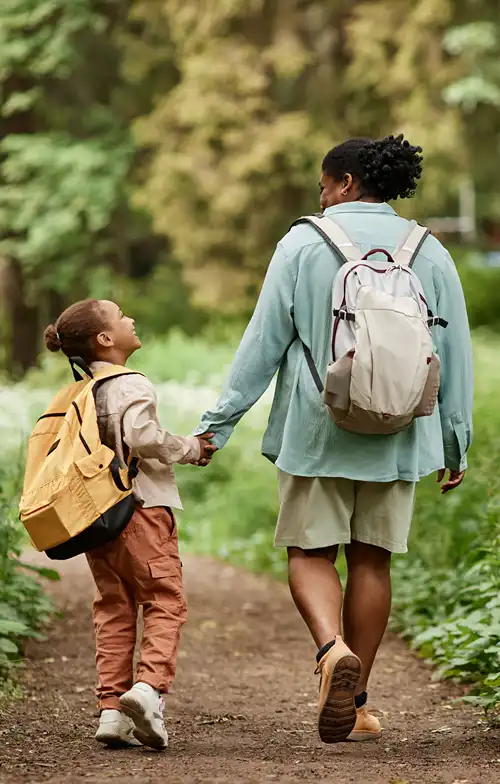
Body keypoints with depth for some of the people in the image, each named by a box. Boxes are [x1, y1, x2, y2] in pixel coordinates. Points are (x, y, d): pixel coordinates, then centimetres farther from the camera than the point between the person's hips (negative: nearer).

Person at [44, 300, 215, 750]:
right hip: (142, 509, -7)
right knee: (165, 600, -4)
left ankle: (112, 707, 4)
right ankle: (150, 685, -23)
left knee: (114, 609, 9)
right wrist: (191, 448, -9)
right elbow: (141, 436, -24)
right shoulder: (132, 385, -10)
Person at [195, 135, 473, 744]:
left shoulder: (303, 243, -3)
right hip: (396, 434, 3)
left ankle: (333, 649, -23)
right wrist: (455, 444, 17)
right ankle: (356, 705, 11)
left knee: (310, 552, 5)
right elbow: (455, 356, 8)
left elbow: (263, 341, -5)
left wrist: (218, 422, 0)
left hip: (315, 429, -2)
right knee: (371, 558, 9)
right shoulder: (430, 254, 6)